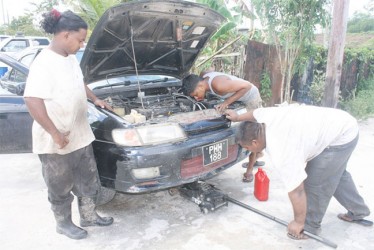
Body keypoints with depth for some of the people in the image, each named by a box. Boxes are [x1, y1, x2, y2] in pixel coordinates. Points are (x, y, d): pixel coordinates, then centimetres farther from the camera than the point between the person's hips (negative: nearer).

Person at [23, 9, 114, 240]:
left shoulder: (70, 59, 5)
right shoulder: (44, 63, -23)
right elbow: (32, 100, -29)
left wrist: (96, 100, 23)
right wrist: (55, 134, -27)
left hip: (80, 135, 8)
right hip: (55, 143, -8)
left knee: (89, 180, 19)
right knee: (61, 187, 13)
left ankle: (89, 216, 38)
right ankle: (64, 224, 34)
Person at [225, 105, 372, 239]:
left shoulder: (280, 153, -30)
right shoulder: (264, 117, -10)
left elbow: (296, 191, -24)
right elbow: (255, 113, 16)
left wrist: (298, 222, -9)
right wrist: (238, 118, 32)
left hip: (341, 137, -10)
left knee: (315, 183, -3)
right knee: (335, 174, 26)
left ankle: (310, 226, 17)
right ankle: (358, 213, 44)